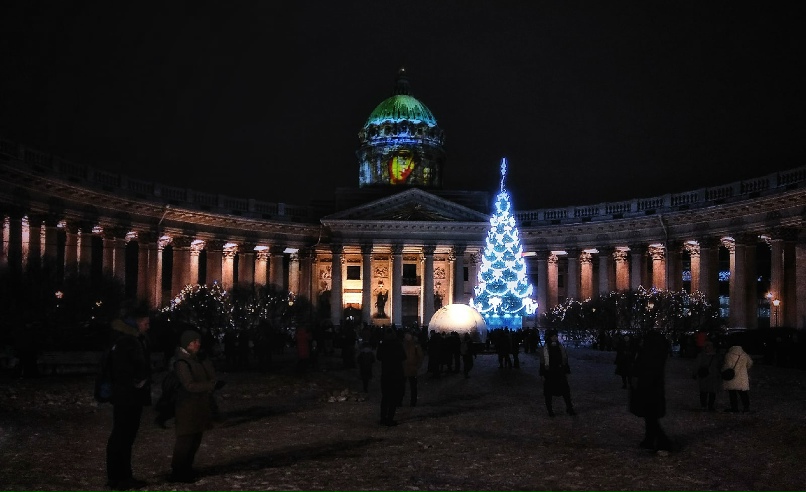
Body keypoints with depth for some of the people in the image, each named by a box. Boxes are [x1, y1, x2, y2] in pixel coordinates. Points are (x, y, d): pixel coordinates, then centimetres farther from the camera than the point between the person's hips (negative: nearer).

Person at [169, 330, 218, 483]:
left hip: (198, 406, 9)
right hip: (188, 407, -9)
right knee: (185, 440, -4)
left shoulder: (196, 359, 12)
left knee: (195, 439, 12)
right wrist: (210, 385, -16)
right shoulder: (182, 362, -14)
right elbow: (190, 385, -20)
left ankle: (186, 469, 22)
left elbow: (210, 377, 7)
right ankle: (178, 472, 4)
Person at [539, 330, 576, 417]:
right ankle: (550, 410, 17)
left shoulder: (561, 347, 3)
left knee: (566, 390, 3)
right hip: (549, 373, -3)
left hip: (560, 373, 3)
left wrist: (566, 372, 10)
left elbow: (565, 360, 10)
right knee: (548, 393, 5)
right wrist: (542, 375, -7)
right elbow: (542, 363, -5)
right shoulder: (545, 349, -7)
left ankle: (569, 408, 16)